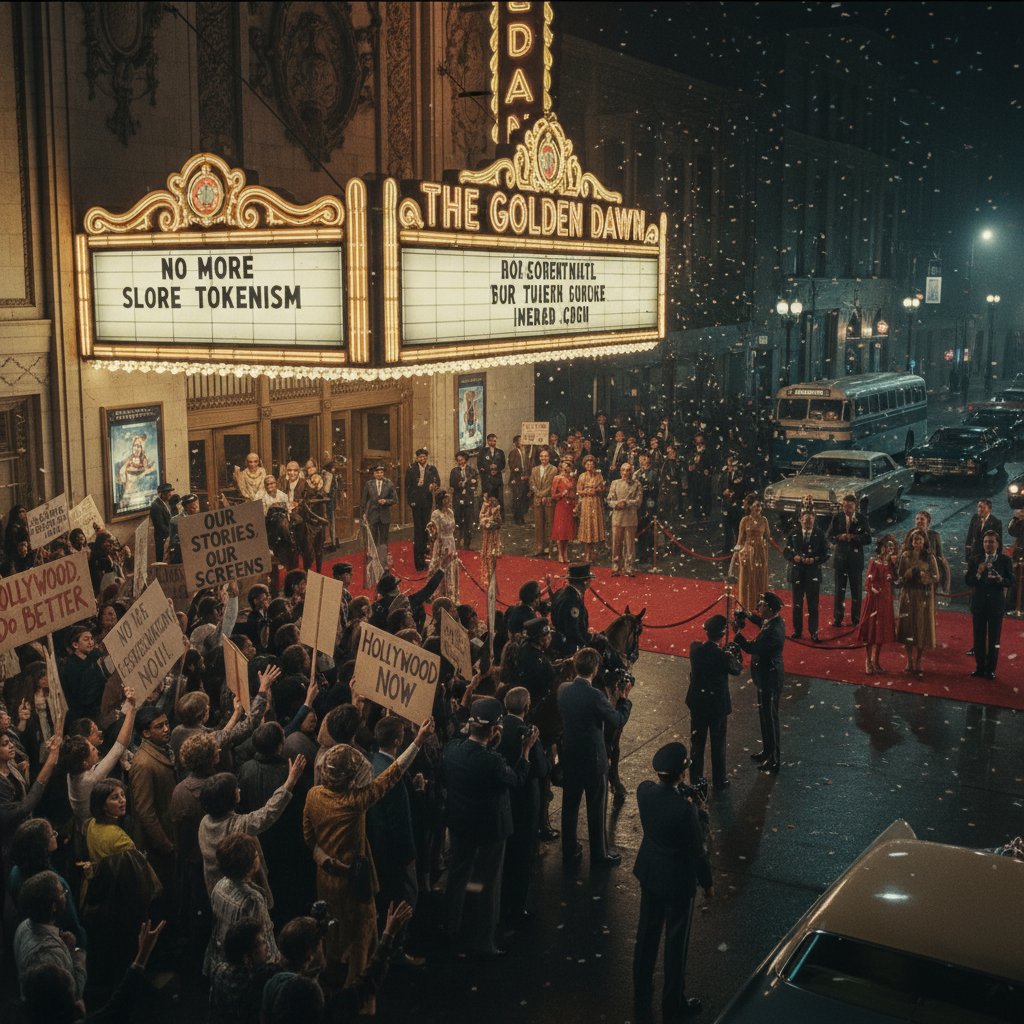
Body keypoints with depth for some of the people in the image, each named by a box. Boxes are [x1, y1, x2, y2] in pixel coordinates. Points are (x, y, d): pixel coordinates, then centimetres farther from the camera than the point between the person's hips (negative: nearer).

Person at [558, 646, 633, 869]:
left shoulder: (563, 689, -8)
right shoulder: (595, 696, -26)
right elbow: (618, 720, -16)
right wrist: (624, 698, -1)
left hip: (569, 757, 5)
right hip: (593, 759, -5)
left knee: (569, 805, 17)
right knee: (596, 808, 11)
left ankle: (569, 853, 30)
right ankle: (598, 855, 23)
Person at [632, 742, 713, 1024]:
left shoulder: (644, 790, -16)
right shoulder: (684, 809, -33)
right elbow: (697, 850, -19)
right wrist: (707, 882, -4)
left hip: (649, 872, 6)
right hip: (677, 880, -6)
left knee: (647, 932, 22)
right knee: (676, 941, 15)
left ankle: (642, 994, 40)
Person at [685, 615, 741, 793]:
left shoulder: (695, 648, -14)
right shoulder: (722, 656, -27)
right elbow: (736, 670, -7)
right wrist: (734, 653, 8)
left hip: (697, 703, 4)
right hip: (718, 705, -4)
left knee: (697, 742, 18)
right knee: (718, 745, 14)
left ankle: (695, 781, 30)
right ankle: (719, 782, 27)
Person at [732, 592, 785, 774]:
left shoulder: (772, 632, -32)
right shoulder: (775, 621, -2)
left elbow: (751, 648, -30)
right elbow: (763, 622, 21)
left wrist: (737, 631, -22)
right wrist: (750, 616, 6)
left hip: (769, 679, -10)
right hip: (768, 676, 10)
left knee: (770, 719, 4)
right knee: (765, 716, 23)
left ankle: (775, 761, 17)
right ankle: (767, 751, 39)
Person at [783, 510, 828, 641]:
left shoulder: (820, 534, -2)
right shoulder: (794, 534, 2)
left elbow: (826, 554, -2)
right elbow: (786, 551, 5)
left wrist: (814, 560, -18)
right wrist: (794, 557, -15)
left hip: (813, 573, -2)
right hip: (797, 573, 2)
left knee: (813, 605, 3)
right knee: (797, 604, 9)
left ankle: (813, 632, 11)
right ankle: (797, 631, 19)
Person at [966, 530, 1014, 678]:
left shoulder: (1005, 560, 1)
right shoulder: (975, 561, 5)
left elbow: (1011, 582, -4)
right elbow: (967, 581, -1)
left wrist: (1000, 579, -24)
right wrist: (979, 573, -18)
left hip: (996, 604, -2)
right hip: (979, 604, 2)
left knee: (994, 639, 1)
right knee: (979, 638, 6)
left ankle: (991, 669, 8)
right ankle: (980, 668, 15)